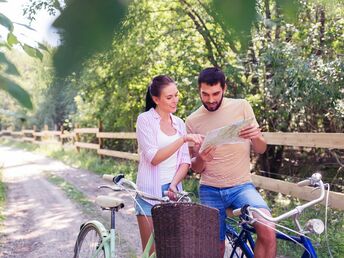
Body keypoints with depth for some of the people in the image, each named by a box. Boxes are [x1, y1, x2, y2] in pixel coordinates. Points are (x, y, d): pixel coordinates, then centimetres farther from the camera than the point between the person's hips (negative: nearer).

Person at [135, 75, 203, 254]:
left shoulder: (179, 123, 10)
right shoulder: (145, 119, -5)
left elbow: (185, 162, 6)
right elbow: (154, 157, -17)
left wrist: (173, 185, -11)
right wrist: (183, 139, -23)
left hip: (173, 190, 4)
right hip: (150, 193, -4)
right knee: (152, 251, -2)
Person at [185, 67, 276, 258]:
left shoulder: (241, 107, -2)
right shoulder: (192, 121, 0)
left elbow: (260, 149, 1)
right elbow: (196, 168, 4)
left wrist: (256, 136, -23)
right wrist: (201, 159, -20)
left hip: (241, 186, -1)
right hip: (210, 191, 1)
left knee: (268, 233, -23)